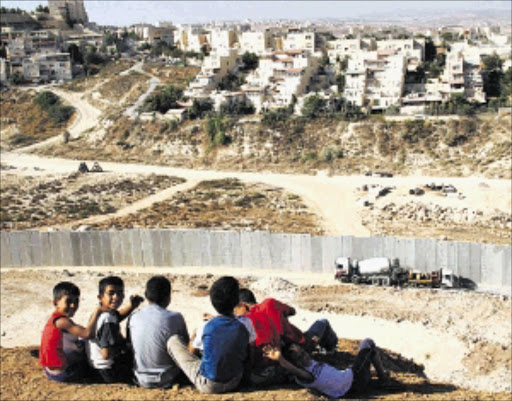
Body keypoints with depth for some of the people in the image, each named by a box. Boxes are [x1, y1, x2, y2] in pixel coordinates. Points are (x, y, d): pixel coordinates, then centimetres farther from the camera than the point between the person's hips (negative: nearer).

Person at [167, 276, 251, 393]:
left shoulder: (208, 327, -18)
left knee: (173, 340, 6)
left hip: (208, 385, -4)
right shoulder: (242, 329, -12)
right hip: (233, 383, 4)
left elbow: (191, 351, -1)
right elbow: (246, 359, 3)